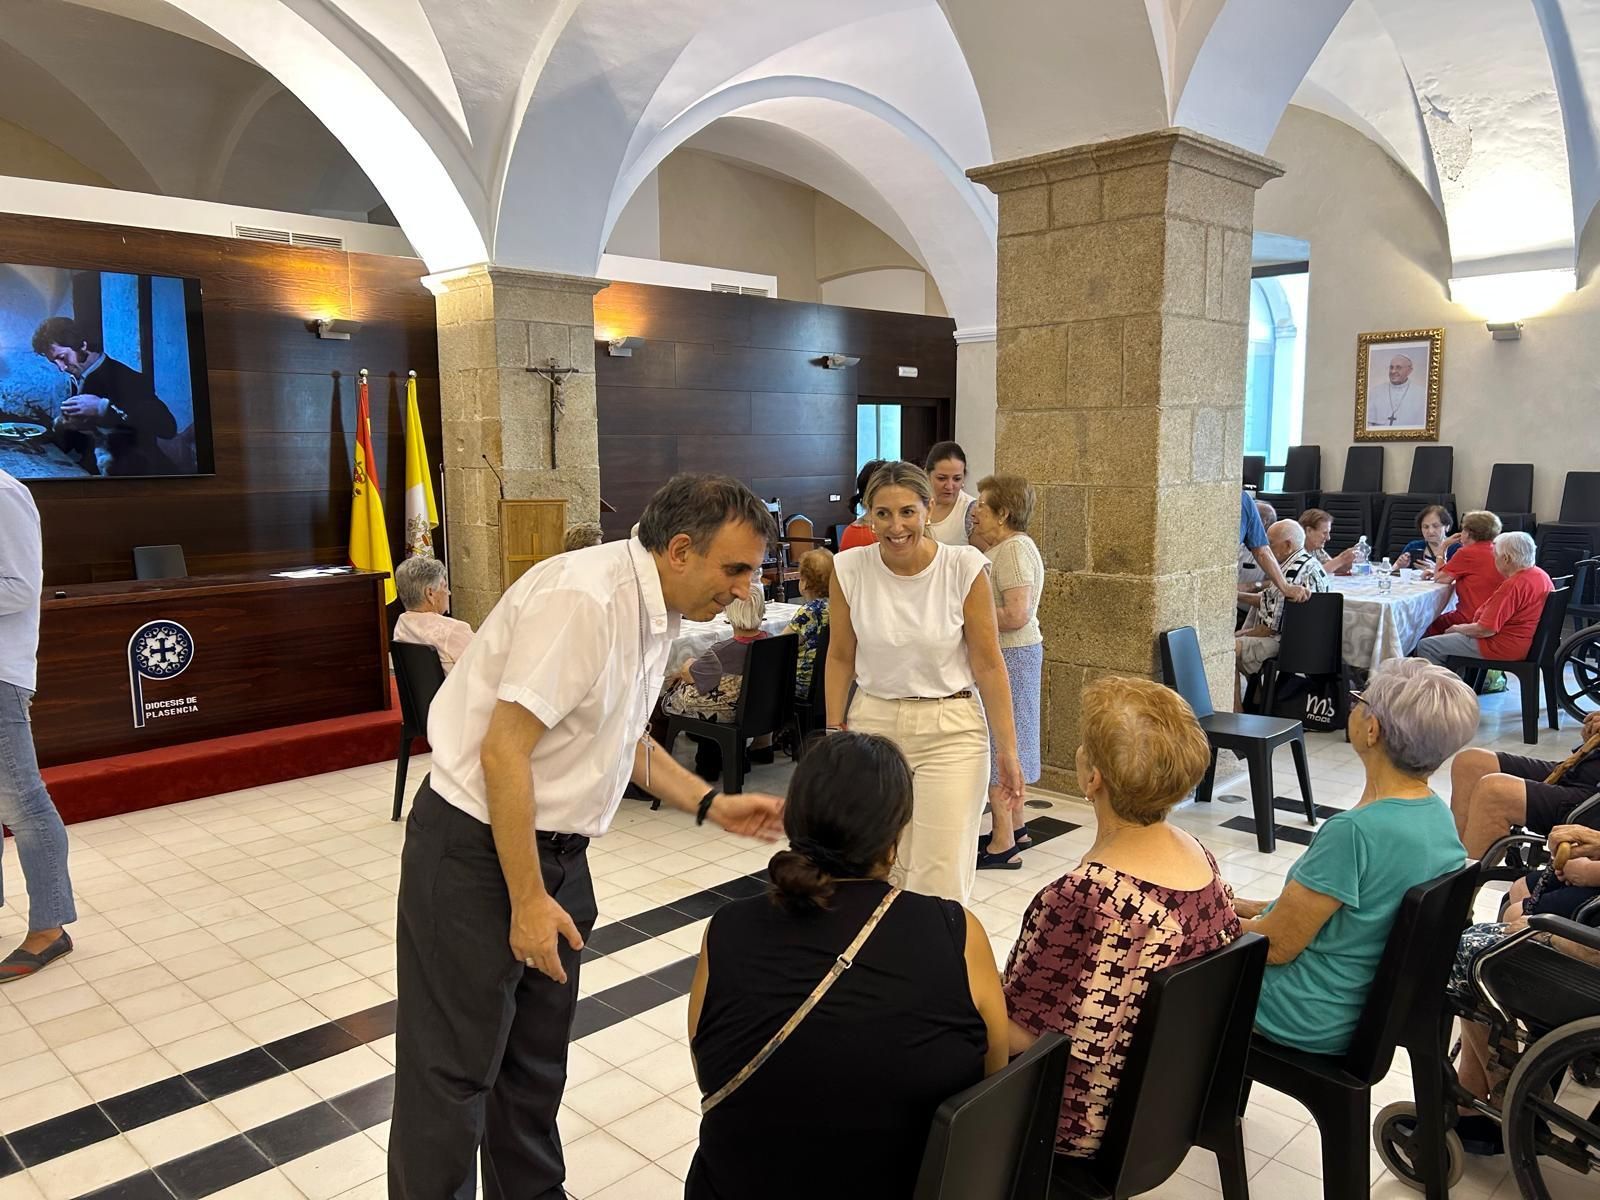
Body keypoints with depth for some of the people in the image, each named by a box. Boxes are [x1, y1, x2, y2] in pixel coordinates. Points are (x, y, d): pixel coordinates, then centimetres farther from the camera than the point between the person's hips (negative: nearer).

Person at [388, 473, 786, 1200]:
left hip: (556, 848, 9)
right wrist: (527, 899, -21)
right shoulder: (582, 597, -25)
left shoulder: (658, 612, 3)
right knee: (455, 1067, 6)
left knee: (539, 1057, 21)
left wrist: (713, 806, 6)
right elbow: (504, 752, -25)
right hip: (477, 848, -8)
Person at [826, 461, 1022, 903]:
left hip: (950, 731, -2)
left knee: (939, 882, -4)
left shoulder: (964, 567, -11)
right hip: (872, 723, 2)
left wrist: (1008, 750, -6)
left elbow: (988, 664, -6)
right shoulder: (850, 568, -5)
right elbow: (840, 657, 6)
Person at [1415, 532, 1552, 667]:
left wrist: (1457, 628, -5)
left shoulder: (1513, 586, -26)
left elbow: (1485, 630, -25)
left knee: (1425, 646, -8)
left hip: (1502, 646, -11)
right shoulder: (1541, 574, 6)